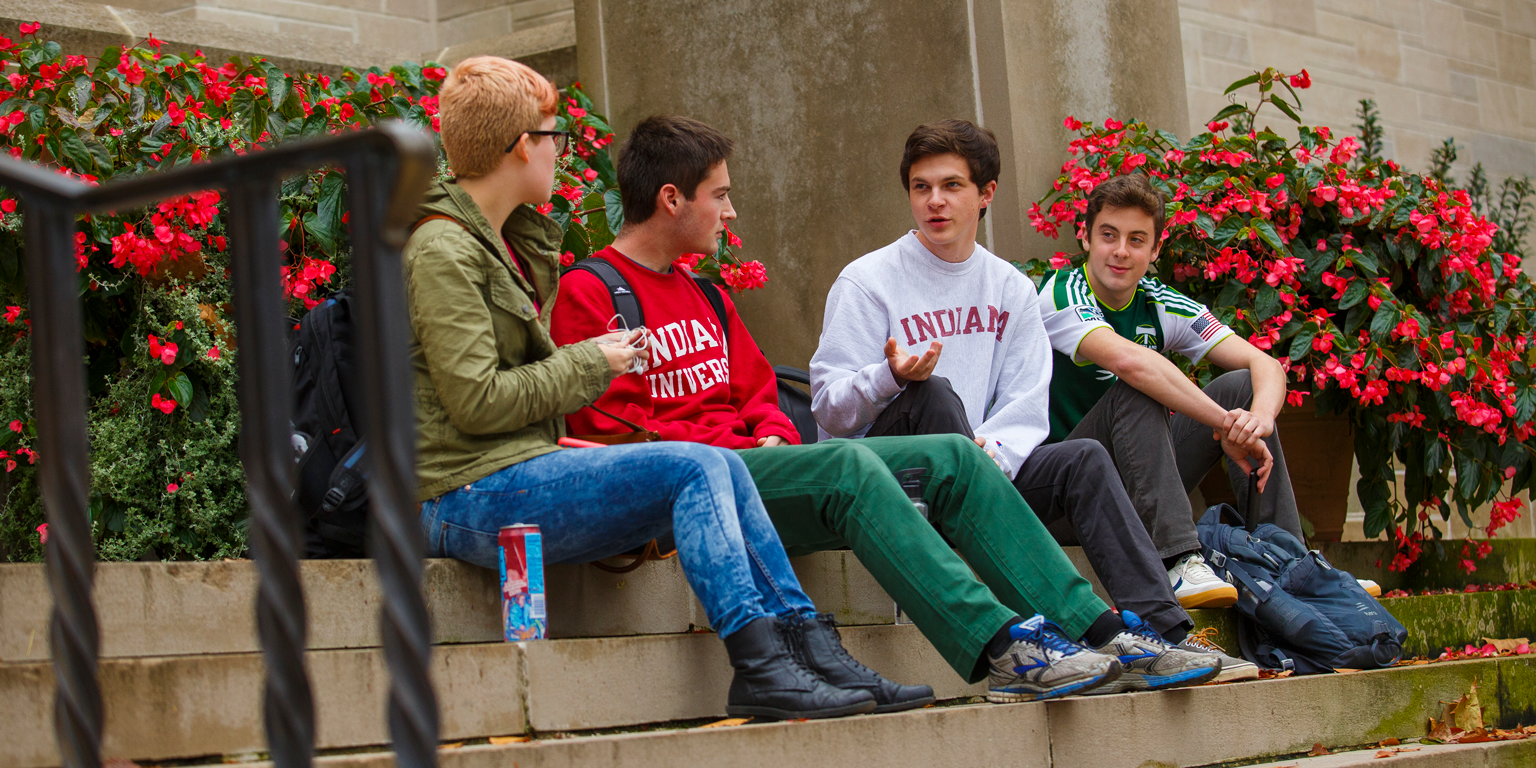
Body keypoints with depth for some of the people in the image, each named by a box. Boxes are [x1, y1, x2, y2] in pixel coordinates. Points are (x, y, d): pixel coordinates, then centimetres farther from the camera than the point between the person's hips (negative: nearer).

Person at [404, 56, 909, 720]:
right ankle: (759, 668, -21)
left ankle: (811, 652, -5)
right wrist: (590, 363, -8)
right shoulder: (443, 252, -11)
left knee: (721, 467, -2)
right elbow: (476, 401, -17)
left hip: (520, 470, 9)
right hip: (468, 499, -9)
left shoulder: (501, 242, 20)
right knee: (696, 467, -20)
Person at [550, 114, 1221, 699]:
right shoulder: (589, 293, -1)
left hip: (755, 457, 9)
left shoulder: (705, 297, 26)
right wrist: (737, 443, -13)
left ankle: (1102, 634, -18)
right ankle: (1002, 651, -42)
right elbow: (606, 427, -10)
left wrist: (773, 436, 2)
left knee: (953, 456, -9)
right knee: (851, 466, -35)